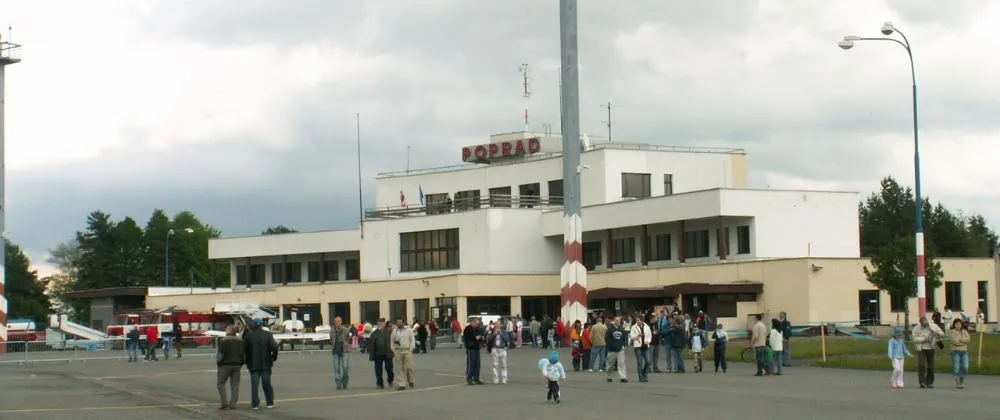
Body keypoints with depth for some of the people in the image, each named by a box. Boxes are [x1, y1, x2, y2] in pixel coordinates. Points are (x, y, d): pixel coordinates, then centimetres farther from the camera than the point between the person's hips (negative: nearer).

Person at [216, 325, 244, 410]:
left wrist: (218, 363, -4)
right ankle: (232, 404, 5)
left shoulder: (224, 340, -10)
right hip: (237, 365, 6)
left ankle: (224, 403, -4)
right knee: (235, 384, 7)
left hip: (225, 365, -5)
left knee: (220, 383, 4)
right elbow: (244, 353, 11)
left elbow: (220, 354, -14)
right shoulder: (240, 341, 10)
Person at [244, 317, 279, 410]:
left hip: (253, 364, 0)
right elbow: (274, 347, -13)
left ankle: (255, 404, -2)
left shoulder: (249, 335, -4)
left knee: (254, 384, 2)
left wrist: (248, 360, 7)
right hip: (266, 364, 0)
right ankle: (269, 402, 14)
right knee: (267, 383, 10)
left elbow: (244, 349, -6)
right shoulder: (268, 334, -5)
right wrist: (273, 357, 3)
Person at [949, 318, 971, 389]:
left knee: (965, 367, -7)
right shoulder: (952, 332, -4)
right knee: (956, 368, -7)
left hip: (964, 352, 4)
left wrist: (960, 339, -16)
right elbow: (955, 341, -17)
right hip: (955, 352, -4)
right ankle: (957, 384, 1)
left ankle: (962, 381, 14)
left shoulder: (965, 331, 10)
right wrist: (964, 341, -7)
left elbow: (968, 339, -6)